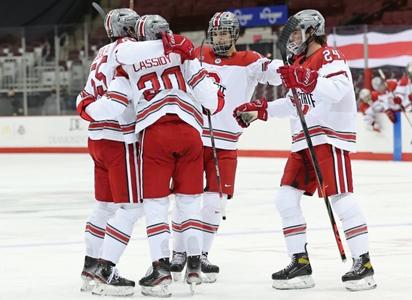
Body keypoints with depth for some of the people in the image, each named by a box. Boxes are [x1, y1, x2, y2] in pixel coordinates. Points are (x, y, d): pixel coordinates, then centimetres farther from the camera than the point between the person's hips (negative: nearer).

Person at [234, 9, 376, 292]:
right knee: (286, 197, 3)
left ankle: (363, 263, -8)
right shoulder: (300, 63, 20)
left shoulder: (329, 57, -9)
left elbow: (337, 90, -27)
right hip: (303, 141, 10)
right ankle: (300, 263, 7)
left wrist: (303, 81, -37)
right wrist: (259, 109, 23)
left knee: (340, 197, -13)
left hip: (330, 137, -9)